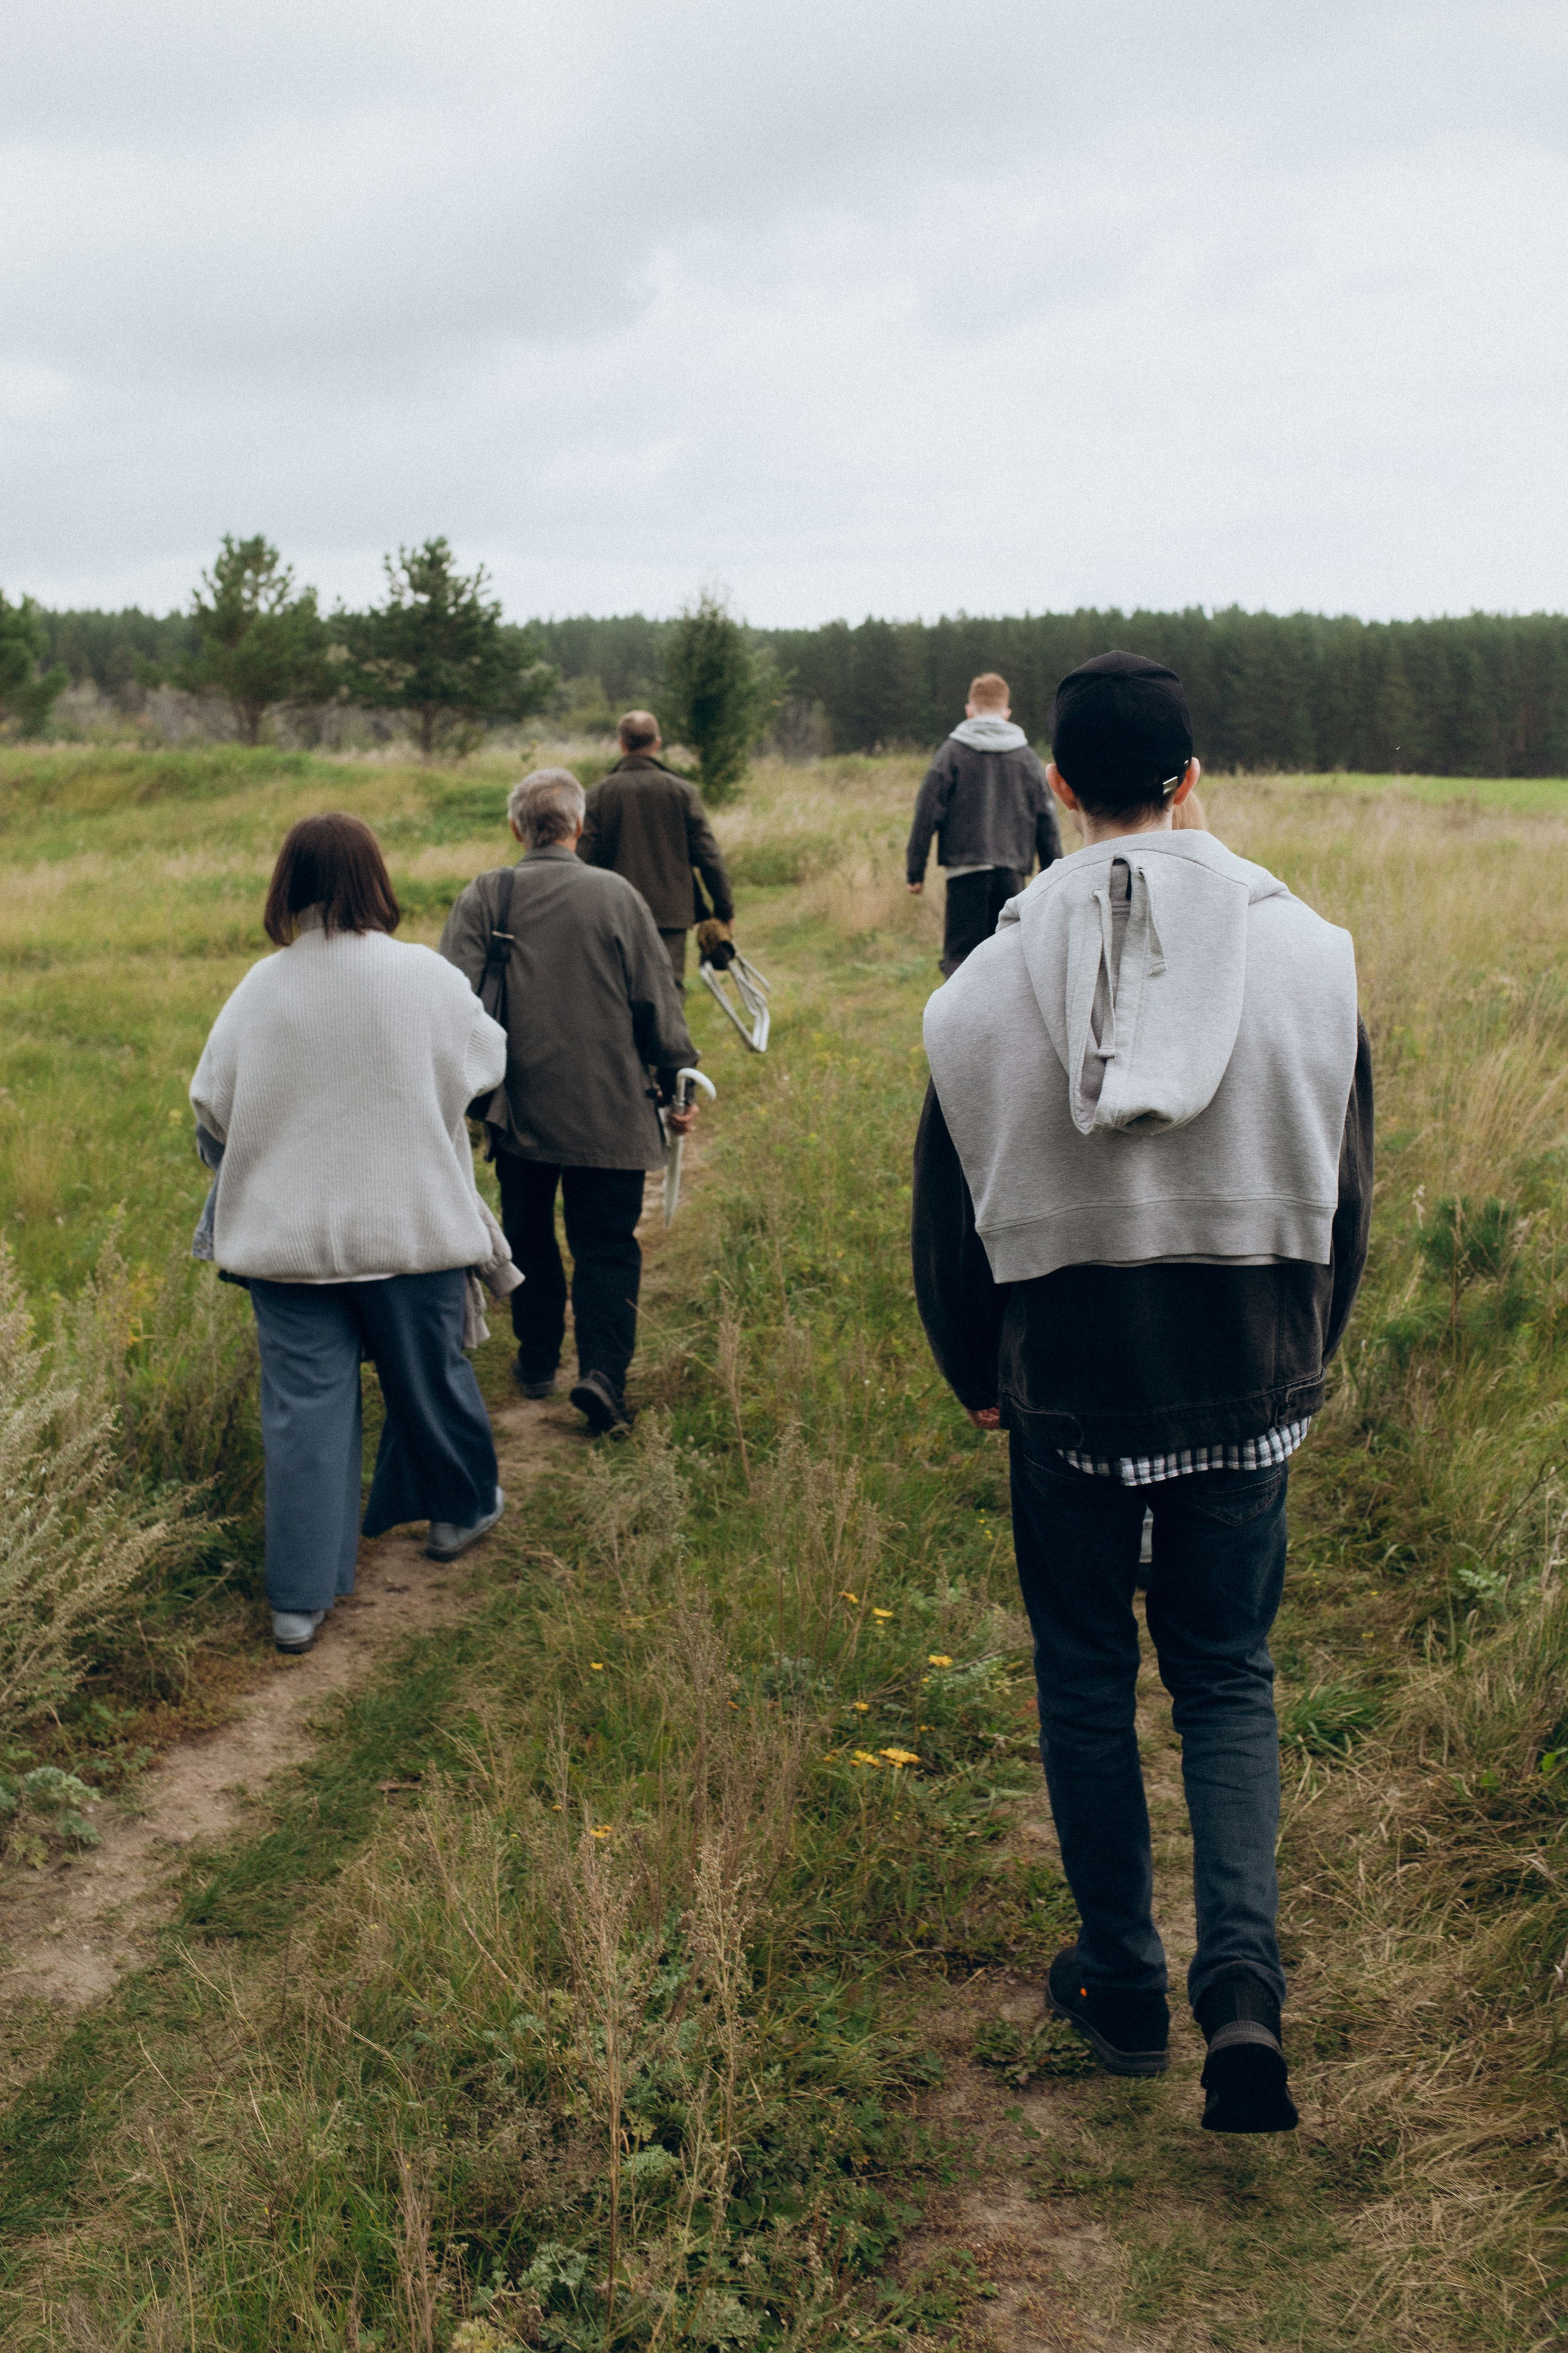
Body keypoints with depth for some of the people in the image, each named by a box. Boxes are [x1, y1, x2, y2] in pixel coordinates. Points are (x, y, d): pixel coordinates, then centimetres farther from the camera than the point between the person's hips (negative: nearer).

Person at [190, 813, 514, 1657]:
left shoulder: (260, 988, -6)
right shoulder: (425, 978, -10)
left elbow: (211, 1107, 0)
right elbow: (489, 1061, 6)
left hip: (287, 1232, 1)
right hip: (410, 1227, -1)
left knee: (303, 1405, 5)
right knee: (428, 1375, 19)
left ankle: (299, 1599, 6)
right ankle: (460, 1510, 42)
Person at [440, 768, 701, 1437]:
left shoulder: (483, 897, -2)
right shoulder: (617, 897, -5)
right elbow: (657, 1002, -1)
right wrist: (677, 1083, 9)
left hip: (517, 1106, 2)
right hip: (608, 1112, -2)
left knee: (529, 1238, 18)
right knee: (606, 1244, 3)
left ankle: (537, 1363, 28)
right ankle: (603, 1370, -13)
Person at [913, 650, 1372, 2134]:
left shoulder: (993, 981, -9)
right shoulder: (1308, 953, -7)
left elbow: (949, 1209, 0)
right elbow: (1345, 1189, 3)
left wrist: (977, 1378, 16)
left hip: (1071, 1388, -1)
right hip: (1248, 1386, 1)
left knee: (1086, 1681, 17)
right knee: (1227, 1678, 16)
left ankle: (1122, 1985, 28)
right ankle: (1243, 1980, -1)